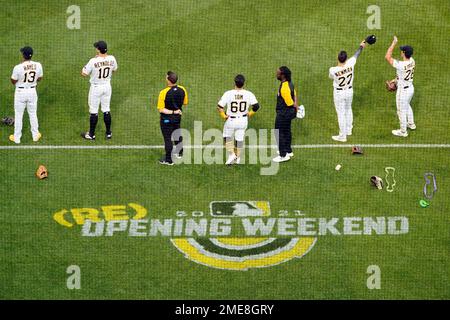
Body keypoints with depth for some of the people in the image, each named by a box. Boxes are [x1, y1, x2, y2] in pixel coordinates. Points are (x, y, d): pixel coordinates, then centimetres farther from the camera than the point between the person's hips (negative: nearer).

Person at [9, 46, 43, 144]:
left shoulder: (18, 67, -25)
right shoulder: (38, 65, -13)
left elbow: (13, 81, -11)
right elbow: (39, 78, 1)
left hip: (20, 92, -3)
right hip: (32, 91, 3)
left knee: (18, 115, 13)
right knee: (33, 114, 21)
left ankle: (17, 138, 23)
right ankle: (35, 135, 33)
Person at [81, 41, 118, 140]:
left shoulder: (93, 61, -26)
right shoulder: (111, 59, -11)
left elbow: (84, 73, -15)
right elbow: (114, 69, 8)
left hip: (96, 88, -4)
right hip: (107, 86, 4)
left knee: (93, 111, 9)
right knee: (106, 110, 17)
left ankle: (91, 134, 19)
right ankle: (108, 133, 26)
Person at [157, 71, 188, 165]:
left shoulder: (164, 93, -27)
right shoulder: (182, 90, -13)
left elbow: (161, 109, -24)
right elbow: (185, 102, 4)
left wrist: (172, 112, -19)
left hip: (167, 118, -5)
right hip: (178, 118, 5)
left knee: (168, 138, 7)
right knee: (177, 134, 27)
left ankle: (169, 160, 15)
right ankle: (179, 153, 46)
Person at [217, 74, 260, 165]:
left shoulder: (228, 94, -14)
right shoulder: (248, 94, -10)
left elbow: (219, 107, -17)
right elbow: (256, 106, -13)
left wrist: (224, 116, -3)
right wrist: (250, 113, 3)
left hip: (230, 120, -2)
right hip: (243, 120, 2)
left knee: (227, 137, 20)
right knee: (239, 139, 17)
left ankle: (231, 154, 5)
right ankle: (237, 158, 23)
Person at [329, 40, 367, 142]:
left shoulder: (333, 70, -29)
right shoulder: (350, 64, -22)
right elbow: (356, 55, -2)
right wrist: (361, 46, 18)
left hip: (339, 93, -4)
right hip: (349, 91, 4)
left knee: (341, 113, 6)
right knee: (348, 109, 27)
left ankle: (342, 136, 14)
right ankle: (348, 130, 44)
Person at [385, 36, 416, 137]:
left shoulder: (401, 65, -35)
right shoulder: (412, 61, -10)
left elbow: (387, 57, -32)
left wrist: (394, 43, -29)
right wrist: (396, 79, 15)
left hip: (403, 91, -8)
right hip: (410, 87, 8)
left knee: (401, 111, 13)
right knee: (407, 106, 33)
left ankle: (403, 131, 30)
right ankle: (411, 124, 51)